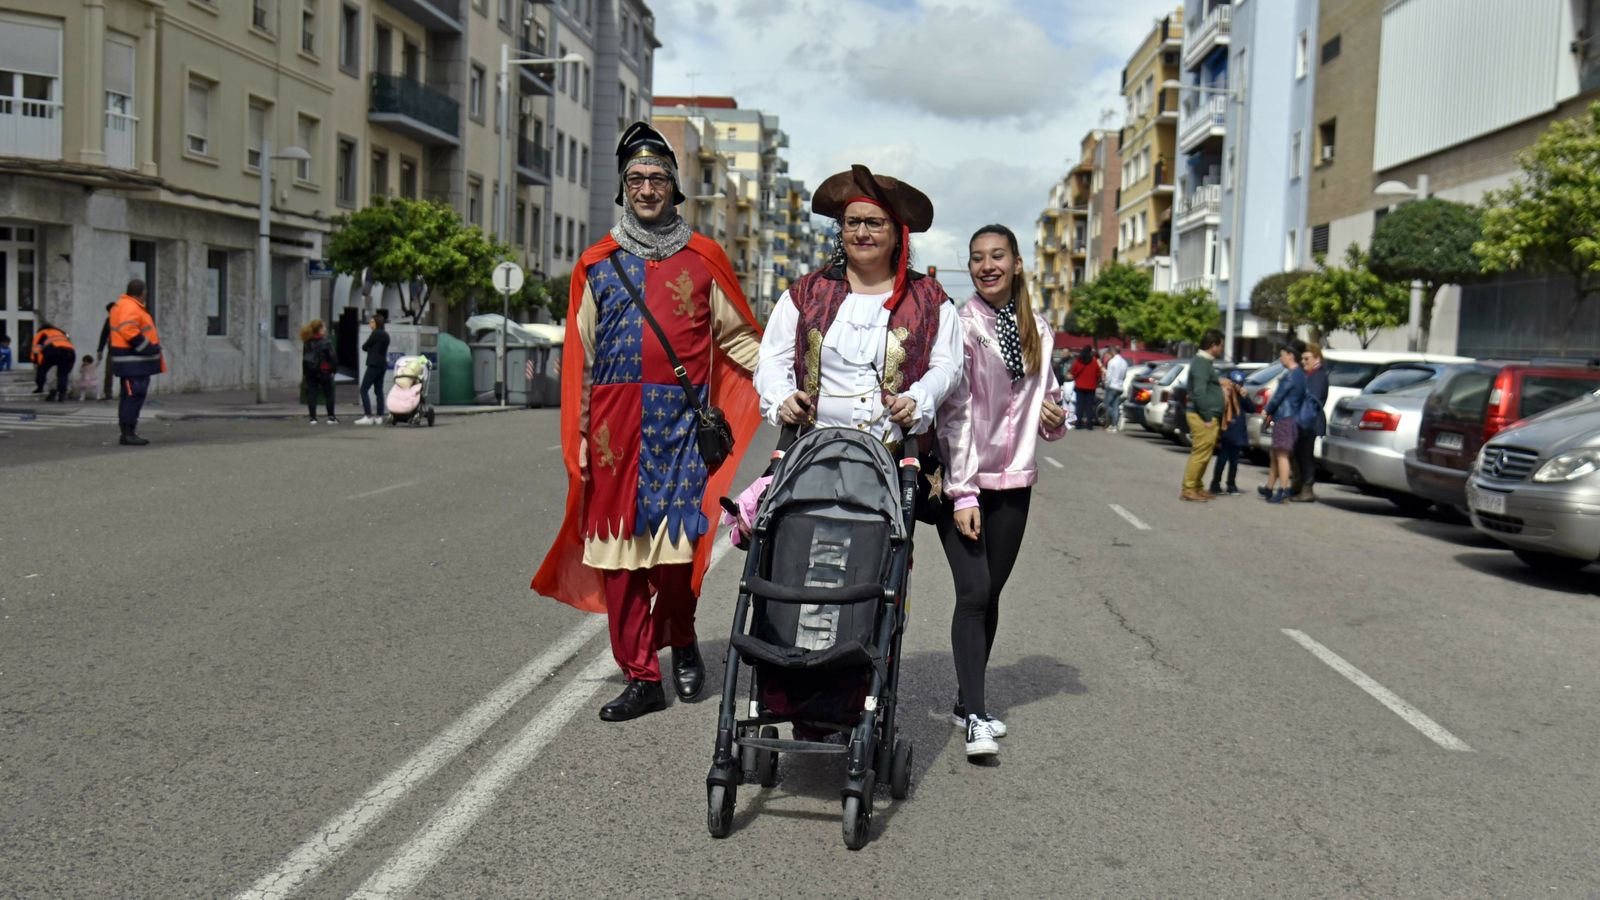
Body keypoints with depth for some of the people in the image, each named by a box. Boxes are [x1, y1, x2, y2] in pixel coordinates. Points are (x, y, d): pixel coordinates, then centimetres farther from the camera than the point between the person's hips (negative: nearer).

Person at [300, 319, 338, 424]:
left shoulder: (307, 342, 8)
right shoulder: (325, 341, -9)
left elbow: (304, 357, 12)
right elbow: (331, 356, -12)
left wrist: (304, 373, 17)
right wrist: (333, 368, -2)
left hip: (310, 371, 5)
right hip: (323, 371, -5)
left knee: (311, 394, 4)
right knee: (328, 394, 5)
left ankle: (313, 417, 0)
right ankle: (331, 417, 4)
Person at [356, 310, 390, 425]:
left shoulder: (376, 333, -11)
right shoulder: (386, 335, 14)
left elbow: (364, 347, -6)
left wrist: (368, 347, 12)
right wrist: (371, 348, 3)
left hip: (374, 365, -9)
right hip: (382, 365, 9)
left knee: (363, 390, -8)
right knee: (378, 391, 8)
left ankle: (368, 416, -15)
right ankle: (379, 417, 5)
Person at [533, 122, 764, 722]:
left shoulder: (703, 259, 11)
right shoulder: (598, 264, 13)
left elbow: (738, 336, 12)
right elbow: (579, 358, 12)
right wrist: (577, 437, 6)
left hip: (682, 421, -2)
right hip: (615, 420, 2)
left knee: (676, 540, -10)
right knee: (618, 548, 0)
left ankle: (679, 638, 20)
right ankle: (640, 678, 10)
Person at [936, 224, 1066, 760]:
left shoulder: (1038, 330, 9)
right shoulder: (960, 326, -8)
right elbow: (955, 412, -13)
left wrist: (1055, 416, -1)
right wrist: (961, 493, -18)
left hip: (1013, 479, 5)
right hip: (962, 479, -5)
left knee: (991, 593, 9)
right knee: (973, 592, -11)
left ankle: (967, 700, 21)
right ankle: (975, 717, -9)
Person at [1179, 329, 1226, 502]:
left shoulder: (1204, 361, 16)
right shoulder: (1202, 363, -16)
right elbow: (1199, 393, -24)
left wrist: (1217, 382, 16)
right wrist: (1207, 418, -22)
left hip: (1206, 416, 10)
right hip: (1203, 416, -10)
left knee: (1202, 454, 16)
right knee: (1200, 454, -7)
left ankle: (1196, 487, 23)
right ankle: (1188, 489, -3)